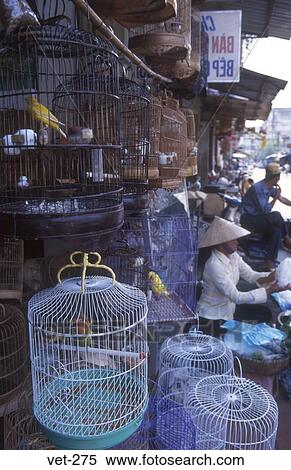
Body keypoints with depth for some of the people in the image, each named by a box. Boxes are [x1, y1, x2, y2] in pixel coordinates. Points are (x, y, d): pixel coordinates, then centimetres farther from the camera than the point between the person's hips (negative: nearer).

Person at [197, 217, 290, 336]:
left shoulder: (233, 256, -4)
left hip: (228, 306, 8)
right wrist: (269, 290, -34)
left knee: (264, 312, 9)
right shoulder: (214, 265, -31)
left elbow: (251, 275, -4)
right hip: (213, 317, -8)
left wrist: (270, 277, -24)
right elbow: (236, 297, -32)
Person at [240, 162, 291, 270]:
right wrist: (275, 197, -12)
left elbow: (282, 199, 24)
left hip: (259, 218, 9)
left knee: (277, 231, -19)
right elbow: (265, 210, -21)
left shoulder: (270, 188, 7)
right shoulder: (257, 188, -21)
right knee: (276, 216, -28)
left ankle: (269, 263, -18)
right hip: (248, 219, -9)